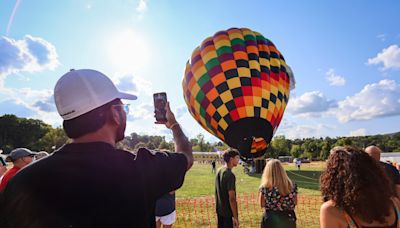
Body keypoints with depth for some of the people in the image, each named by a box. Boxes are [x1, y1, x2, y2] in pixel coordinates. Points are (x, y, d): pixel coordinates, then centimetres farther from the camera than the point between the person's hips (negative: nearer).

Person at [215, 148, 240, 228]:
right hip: (228, 212, -8)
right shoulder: (230, 175, -22)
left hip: (219, 210, 8)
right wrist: (235, 217, -17)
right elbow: (232, 198, -23)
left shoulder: (219, 171, 4)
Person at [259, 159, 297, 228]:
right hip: (288, 219, 3)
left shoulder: (265, 187, -18)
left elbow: (262, 204, -7)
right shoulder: (291, 185, -8)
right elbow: (295, 202, 3)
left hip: (271, 220, -3)